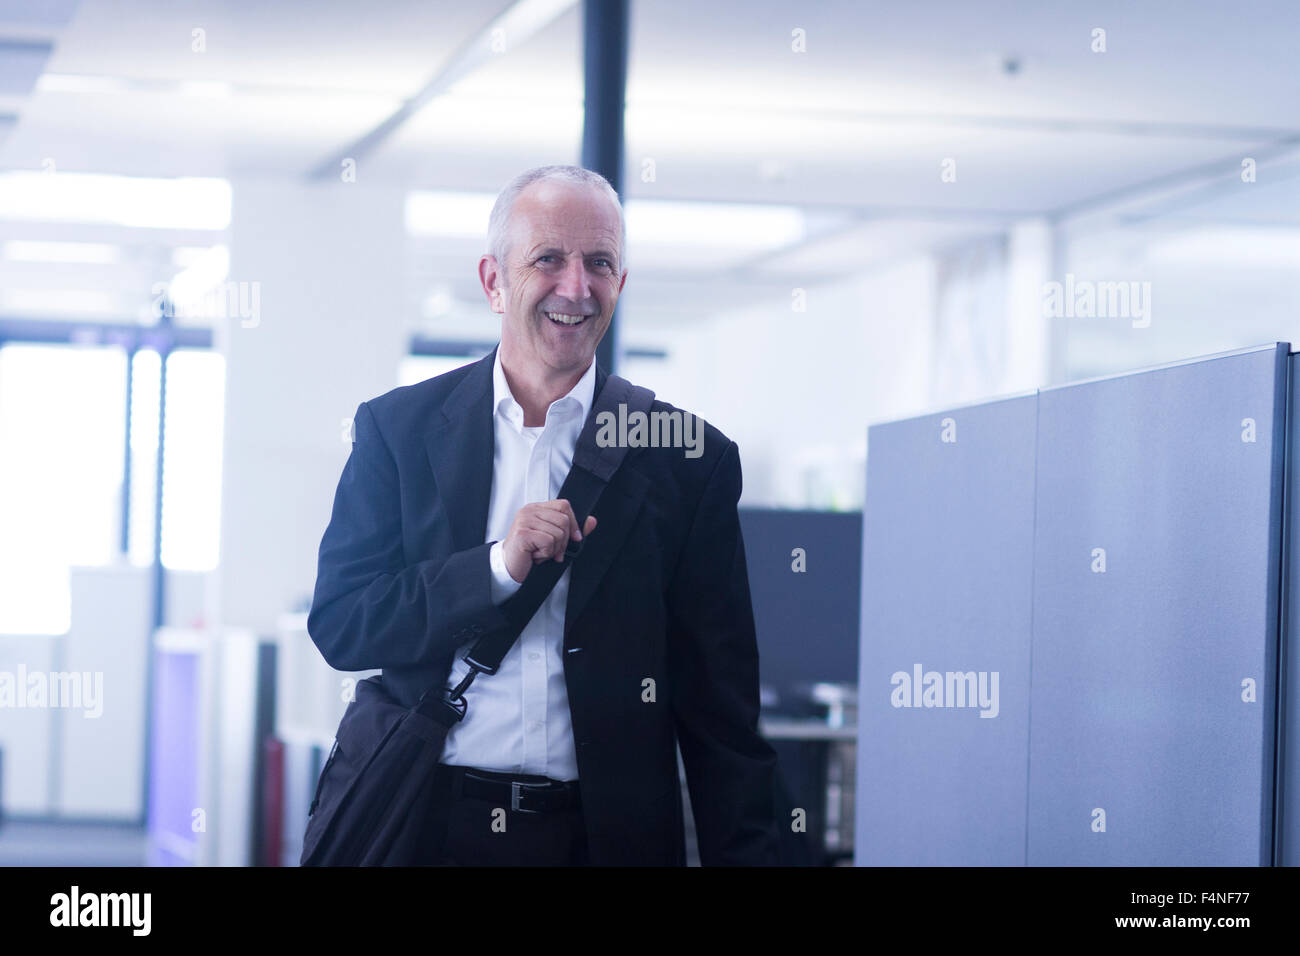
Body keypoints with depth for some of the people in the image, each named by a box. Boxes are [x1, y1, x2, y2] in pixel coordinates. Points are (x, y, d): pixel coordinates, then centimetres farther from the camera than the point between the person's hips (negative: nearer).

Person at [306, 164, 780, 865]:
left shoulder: (688, 459, 1)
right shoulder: (396, 428, 3)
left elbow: (722, 712, 0)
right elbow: (337, 625, -4)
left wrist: (742, 854, -7)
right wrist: (499, 568, -15)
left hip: (605, 834, 0)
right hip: (425, 827, 0)